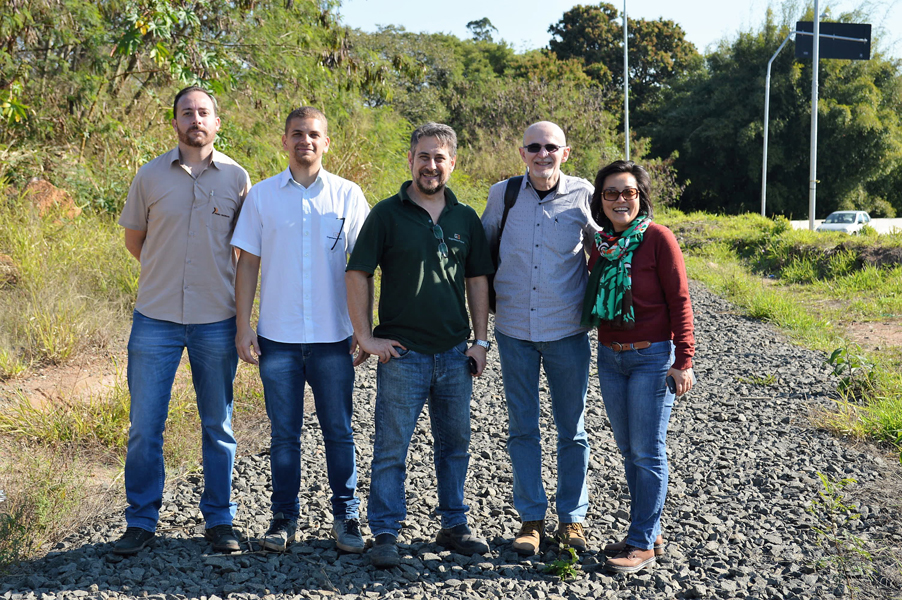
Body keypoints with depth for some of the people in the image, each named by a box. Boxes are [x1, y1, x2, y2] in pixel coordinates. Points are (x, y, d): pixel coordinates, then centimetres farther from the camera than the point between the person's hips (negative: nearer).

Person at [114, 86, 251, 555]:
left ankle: (219, 520, 21)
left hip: (217, 321, 0)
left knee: (218, 426, 8)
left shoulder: (237, 178, 2)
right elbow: (133, 238, 14)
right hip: (156, 319, 0)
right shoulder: (150, 176, 2)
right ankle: (141, 521, 18)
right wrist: (167, 273, 13)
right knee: (144, 426, 3)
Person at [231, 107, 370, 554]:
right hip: (277, 336, 1)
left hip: (333, 337, 0)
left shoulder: (348, 195, 3)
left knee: (339, 432, 6)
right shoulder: (262, 195, 5)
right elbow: (248, 264, 5)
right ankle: (284, 517, 20)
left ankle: (345, 517, 18)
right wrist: (243, 327, -1)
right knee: (284, 433, 8)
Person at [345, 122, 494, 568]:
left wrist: (480, 340, 7)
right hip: (402, 353, -4)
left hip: (455, 354, 4)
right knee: (391, 448, 1)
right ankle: (385, 535, 11)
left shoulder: (465, 218, 9)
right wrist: (366, 337, -9)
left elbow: (477, 280, 13)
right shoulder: (387, 214, -3)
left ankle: (453, 526, 27)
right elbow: (357, 274, -4)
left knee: (455, 444, 13)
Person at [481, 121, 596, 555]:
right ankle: (531, 518, 21)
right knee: (522, 428, 8)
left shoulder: (583, 196, -3)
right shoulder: (502, 195, 1)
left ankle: (572, 518, 23)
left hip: (567, 331, -1)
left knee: (572, 429, 9)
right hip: (515, 329, 1)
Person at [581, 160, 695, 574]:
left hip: (652, 357, -6)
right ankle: (649, 532, 24)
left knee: (647, 452, -1)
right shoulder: (600, 243, 8)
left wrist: (683, 360, -12)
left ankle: (643, 543, 8)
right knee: (628, 450, 12)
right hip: (610, 357, 6)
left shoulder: (657, 238, -9)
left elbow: (679, 301, -9)